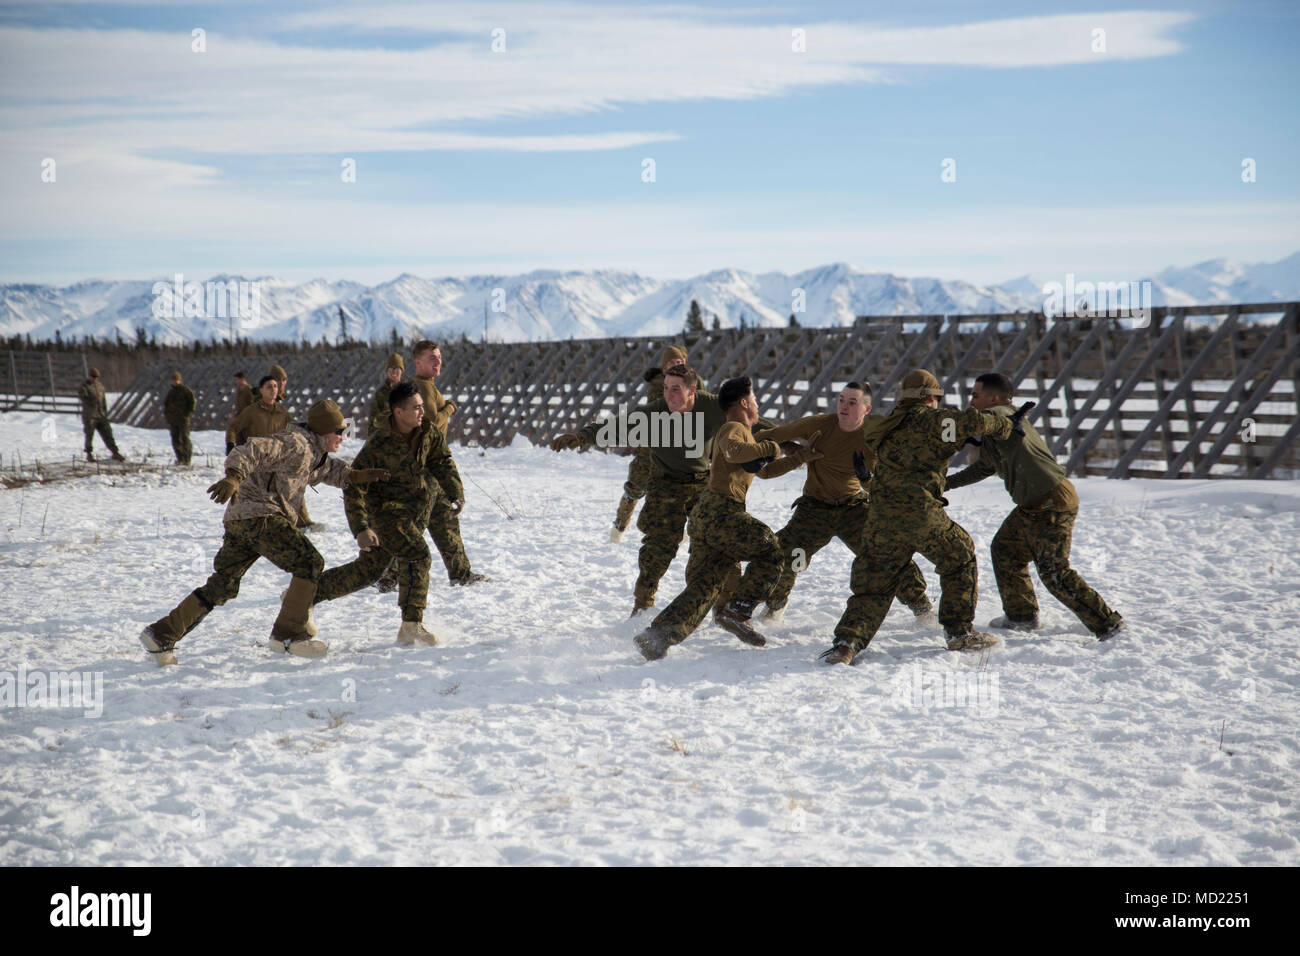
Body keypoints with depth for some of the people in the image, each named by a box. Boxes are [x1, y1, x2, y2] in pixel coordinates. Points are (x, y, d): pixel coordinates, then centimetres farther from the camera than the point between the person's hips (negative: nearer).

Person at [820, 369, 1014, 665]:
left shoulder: (887, 425, 17)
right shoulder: (931, 419, -1)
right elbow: (971, 421, -10)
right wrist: (1001, 425, 12)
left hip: (881, 517, 5)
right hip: (922, 514, -5)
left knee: (874, 585, 9)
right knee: (960, 559, 19)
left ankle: (846, 643, -7)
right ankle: (960, 633, 20)